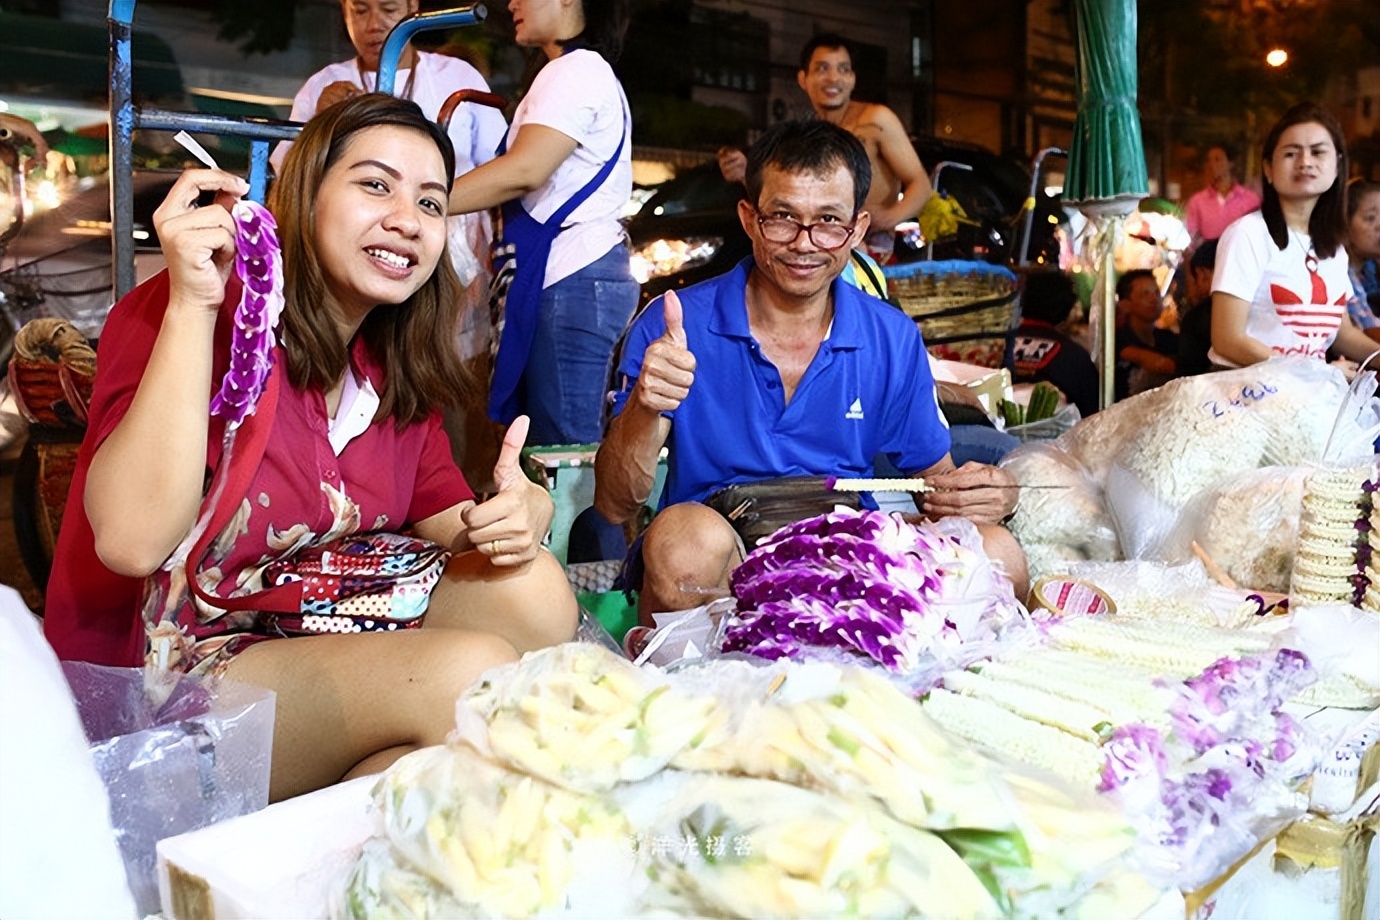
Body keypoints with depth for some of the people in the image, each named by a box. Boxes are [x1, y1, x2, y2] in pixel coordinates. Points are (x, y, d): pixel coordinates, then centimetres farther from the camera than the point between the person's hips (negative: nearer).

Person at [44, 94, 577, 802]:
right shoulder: (194, 314, -15)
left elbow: (449, 517, 6)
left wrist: (516, 514, -18)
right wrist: (191, 304, -30)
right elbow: (134, 544, -27)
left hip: (319, 648, 8)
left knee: (530, 586, -11)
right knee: (469, 669, -26)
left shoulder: (397, 369, 7)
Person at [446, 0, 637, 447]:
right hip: (574, 276, 10)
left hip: (574, 279, -10)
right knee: (557, 445, 7)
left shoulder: (576, 70, -5)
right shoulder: (586, 71, 26)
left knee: (567, 454, -10)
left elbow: (523, 171, -20)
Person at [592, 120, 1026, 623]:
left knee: (996, 553, -22)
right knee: (686, 533, -36)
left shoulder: (894, 341, 3)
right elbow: (614, 505, -8)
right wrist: (644, 410, -29)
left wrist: (985, 494, -12)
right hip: (710, 578, -3)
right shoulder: (672, 327, -6)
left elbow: (936, 481, 12)